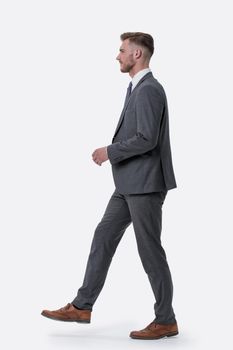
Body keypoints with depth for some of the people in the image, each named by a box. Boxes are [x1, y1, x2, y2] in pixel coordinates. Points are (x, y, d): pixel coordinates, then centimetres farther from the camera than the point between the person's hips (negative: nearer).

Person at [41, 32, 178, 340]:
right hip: (130, 184, 10)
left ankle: (166, 321, 10)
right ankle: (82, 306, 18)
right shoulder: (138, 88, 17)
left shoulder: (149, 89, -16)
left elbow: (147, 139, -24)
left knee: (149, 250, -2)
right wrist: (113, 151, 11)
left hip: (145, 184, -10)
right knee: (104, 237, 11)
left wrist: (110, 151, -13)